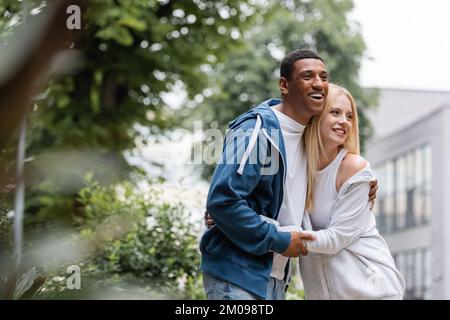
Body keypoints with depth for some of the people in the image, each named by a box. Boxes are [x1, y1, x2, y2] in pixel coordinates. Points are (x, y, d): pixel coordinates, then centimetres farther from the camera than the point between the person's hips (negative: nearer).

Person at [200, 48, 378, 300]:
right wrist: (278, 240, -17)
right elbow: (222, 201, -24)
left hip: (276, 277, 8)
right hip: (237, 273, -8)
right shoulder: (258, 129, -17)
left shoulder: (309, 136, 9)